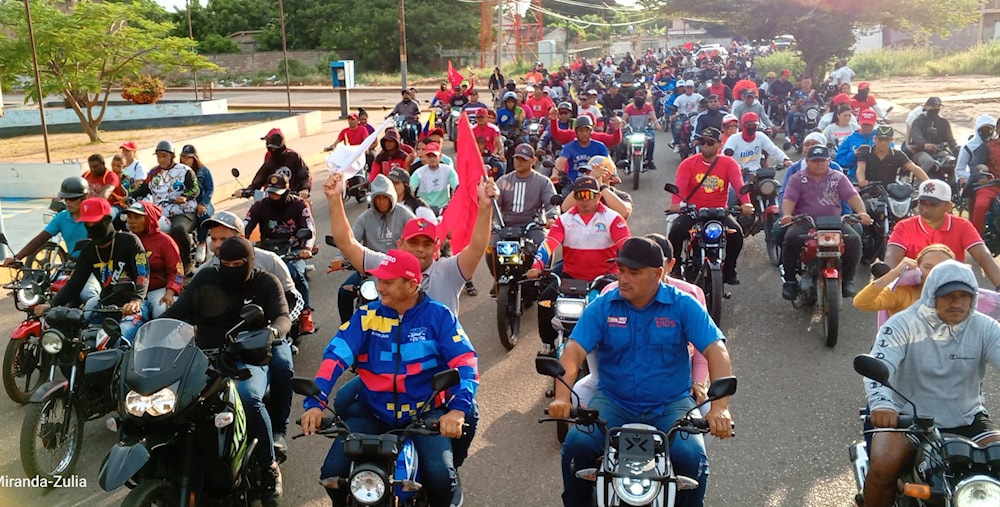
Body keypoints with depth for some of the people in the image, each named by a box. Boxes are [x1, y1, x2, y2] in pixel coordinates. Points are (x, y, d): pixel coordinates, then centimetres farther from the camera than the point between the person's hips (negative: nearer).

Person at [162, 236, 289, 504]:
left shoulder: (267, 283, 6)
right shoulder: (206, 278, 11)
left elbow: (283, 317, -7)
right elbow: (177, 311, 6)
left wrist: (272, 331, -32)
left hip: (248, 358, -3)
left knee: (249, 398, -35)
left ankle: (269, 466, -15)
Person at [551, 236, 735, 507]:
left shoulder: (683, 305, -4)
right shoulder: (602, 307, -1)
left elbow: (716, 351, -12)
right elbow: (573, 351, -10)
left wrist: (720, 407, -27)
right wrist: (562, 397, -29)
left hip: (670, 405, -1)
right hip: (613, 402, 1)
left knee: (691, 457, -26)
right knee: (576, 446, -23)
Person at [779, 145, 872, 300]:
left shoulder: (838, 177, 12)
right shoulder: (797, 179, 8)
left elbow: (853, 196, 0)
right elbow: (789, 200, -5)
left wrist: (862, 212, -20)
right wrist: (786, 215, -28)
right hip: (804, 223, -2)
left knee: (854, 239, -25)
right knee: (792, 238, -33)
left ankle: (847, 280, -6)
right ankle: (790, 280, -18)